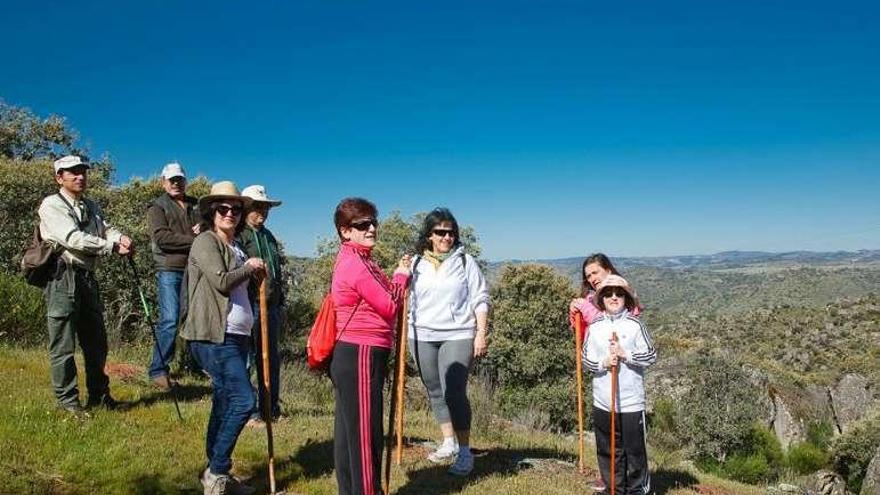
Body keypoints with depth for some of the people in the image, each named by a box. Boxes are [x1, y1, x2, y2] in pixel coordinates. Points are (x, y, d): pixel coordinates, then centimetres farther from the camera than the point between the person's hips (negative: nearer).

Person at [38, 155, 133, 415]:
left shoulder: (92, 207, 19)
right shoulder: (51, 205, -4)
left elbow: (106, 229, 6)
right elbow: (72, 238, -17)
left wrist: (120, 237, -18)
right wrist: (113, 246, -19)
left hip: (88, 277, 7)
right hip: (63, 278, -7)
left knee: (96, 342, 14)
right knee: (63, 345, -2)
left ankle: (98, 396, 28)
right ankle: (67, 402, 9)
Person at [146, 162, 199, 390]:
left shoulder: (195, 206, 21)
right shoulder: (157, 207, 5)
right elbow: (161, 237, -10)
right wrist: (193, 240, -11)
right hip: (169, 270, -5)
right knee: (169, 321, -12)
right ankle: (158, 370, -3)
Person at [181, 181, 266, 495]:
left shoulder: (236, 248, 20)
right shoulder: (206, 242, -5)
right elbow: (222, 281, -17)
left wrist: (256, 274, 7)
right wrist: (249, 267, -3)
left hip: (237, 336, 9)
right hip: (214, 336, -9)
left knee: (225, 404, 11)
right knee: (243, 399, -14)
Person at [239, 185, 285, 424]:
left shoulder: (268, 236, 21)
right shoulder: (238, 234, -6)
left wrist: (280, 301, 24)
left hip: (271, 306, 8)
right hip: (250, 305, -8)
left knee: (271, 358, 14)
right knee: (247, 357, -3)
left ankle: (271, 407, 25)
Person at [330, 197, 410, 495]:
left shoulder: (355, 260, 17)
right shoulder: (356, 263, -16)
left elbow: (378, 299, 16)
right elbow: (389, 306, -11)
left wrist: (397, 276, 6)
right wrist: (402, 277, 2)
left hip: (348, 355, 11)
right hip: (361, 356, -11)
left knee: (348, 430, 16)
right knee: (366, 433, -3)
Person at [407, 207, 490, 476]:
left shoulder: (465, 261, 0)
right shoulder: (416, 263, 7)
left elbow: (480, 300, 0)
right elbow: (408, 298, 12)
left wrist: (481, 334, -5)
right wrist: (404, 334, 6)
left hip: (457, 335, -4)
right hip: (422, 336, 4)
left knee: (454, 392, -12)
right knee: (435, 392, 13)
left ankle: (465, 452, 0)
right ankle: (449, 443, 29)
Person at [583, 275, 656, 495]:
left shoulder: (635, 324, -4)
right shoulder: (595, 326, 4)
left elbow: (651, 356, -3)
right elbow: (586, 358, 4)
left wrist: (625, 354, -14)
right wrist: (603, 363, -13)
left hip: (631, 401, -3)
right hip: (602, 402, 3)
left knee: (635, 450, 4)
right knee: (607, 450, 11)